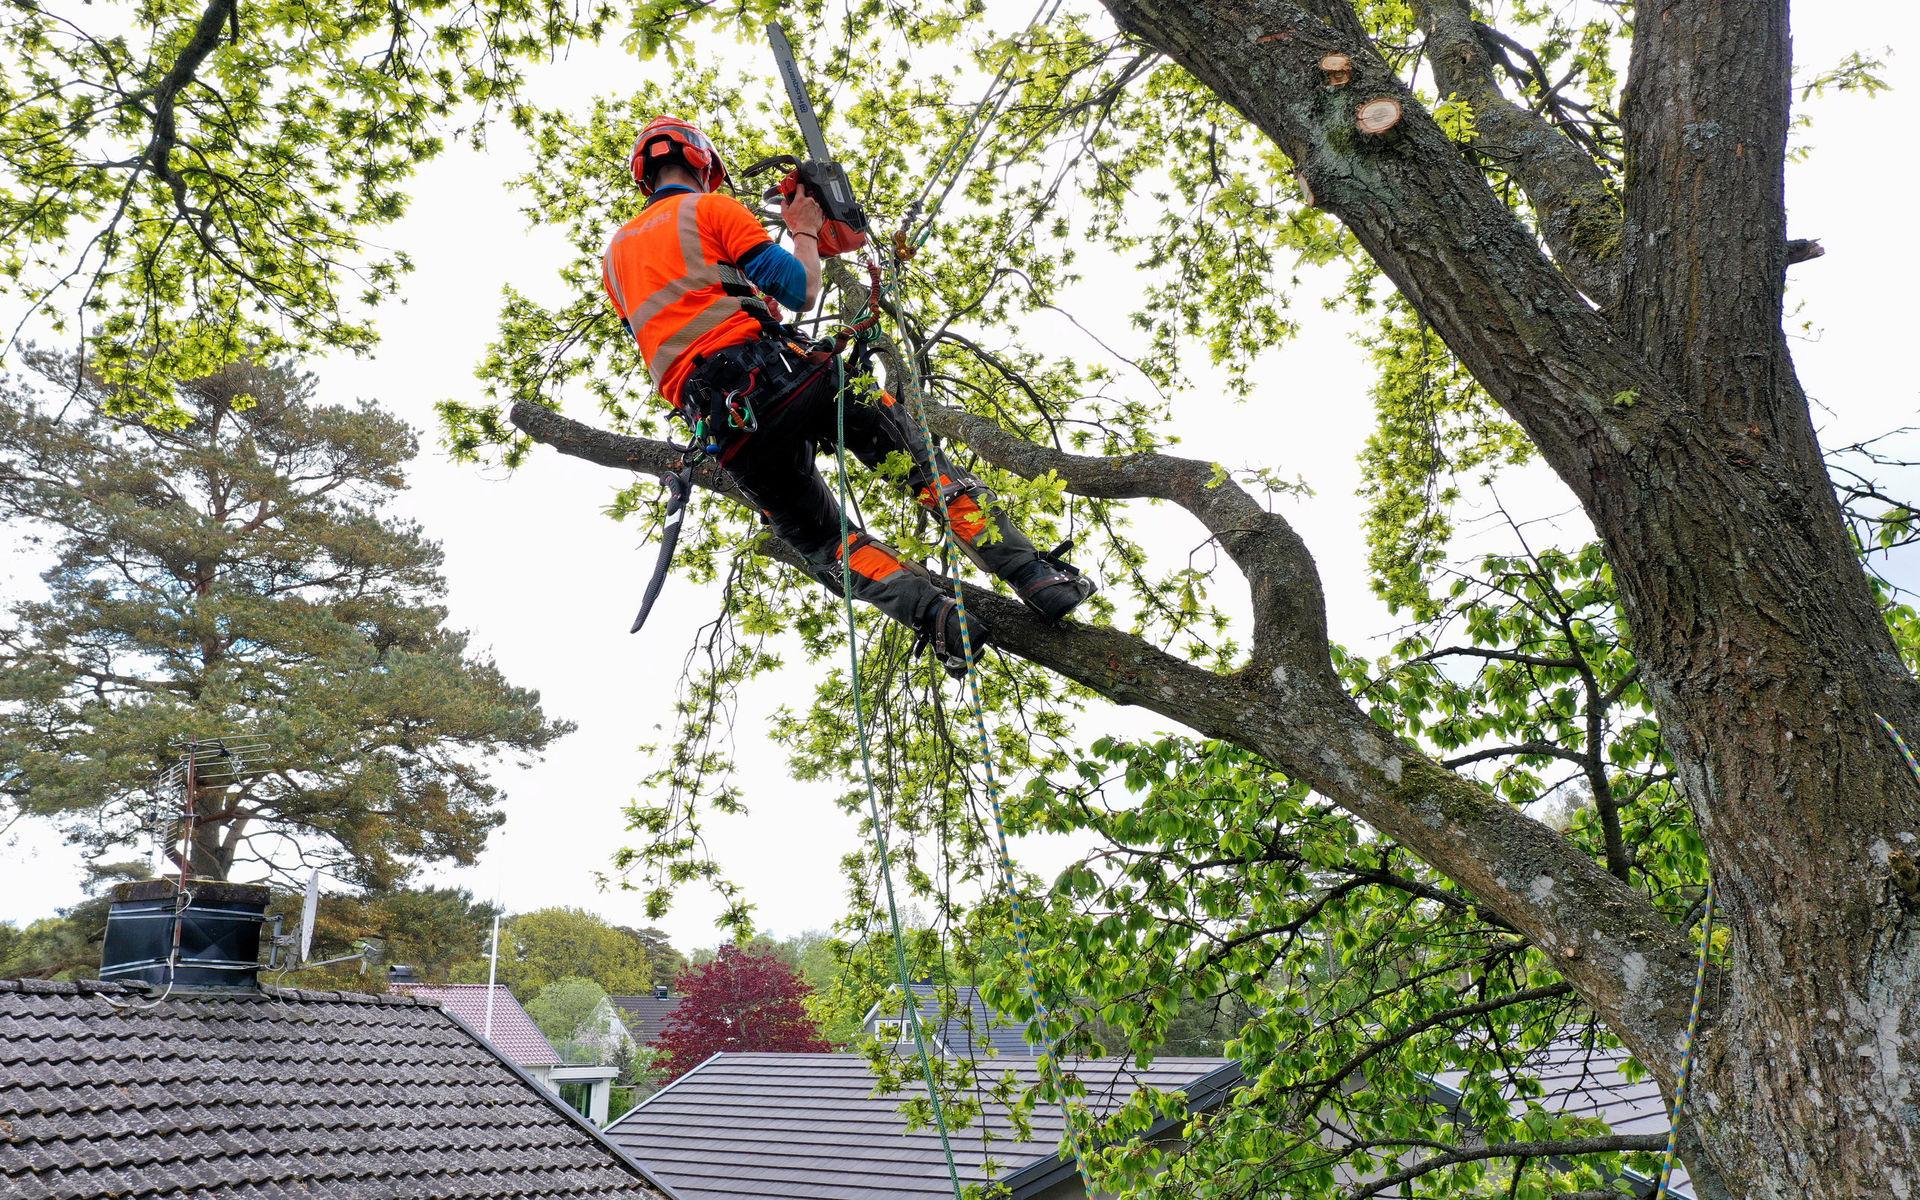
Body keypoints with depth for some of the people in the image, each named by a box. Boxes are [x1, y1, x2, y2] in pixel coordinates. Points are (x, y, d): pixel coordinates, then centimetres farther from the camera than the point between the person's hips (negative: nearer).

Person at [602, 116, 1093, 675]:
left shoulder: (616, 252, 24)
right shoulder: (711, 208, 8)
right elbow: (801, 291, 2)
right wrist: (805, 232, 21)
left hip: (722, 429, 4)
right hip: (778, 371, -4)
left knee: (822, 542, 13)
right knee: (922, 460, 3)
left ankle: (936, 618, -8)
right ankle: (1039, 578, -3)